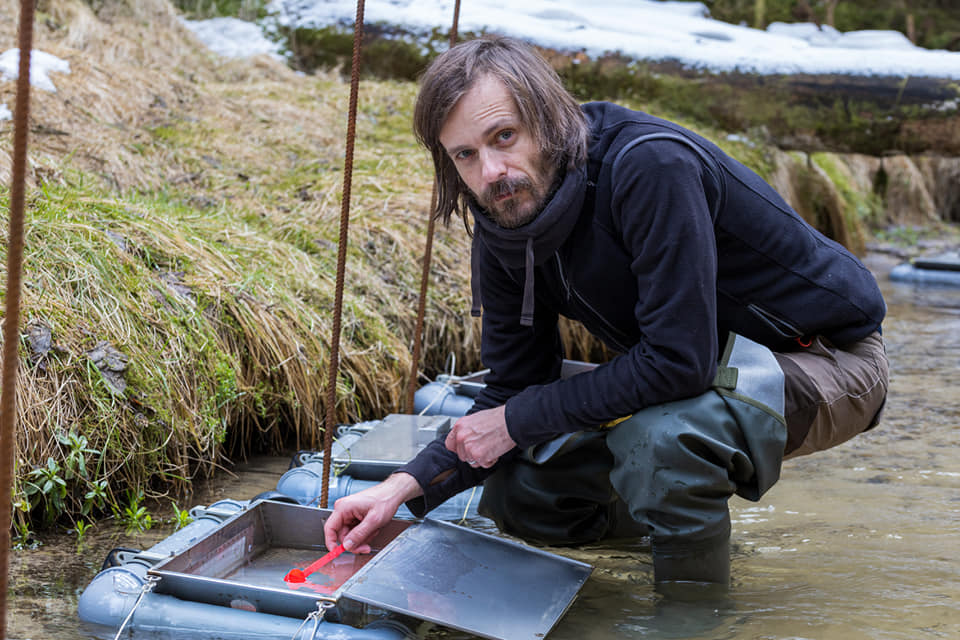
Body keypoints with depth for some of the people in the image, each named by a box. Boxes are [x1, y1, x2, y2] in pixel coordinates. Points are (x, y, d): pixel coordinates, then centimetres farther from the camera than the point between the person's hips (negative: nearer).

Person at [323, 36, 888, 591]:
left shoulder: (649, 167, -31)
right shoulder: (503, 223, -6)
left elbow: (678, 360, -34)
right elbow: (514, 390, -1)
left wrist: (517, 420, -25)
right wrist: (407, 486, -16)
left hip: (830, 358, -8)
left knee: (657, 434, -37)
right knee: (517, 494, 3)